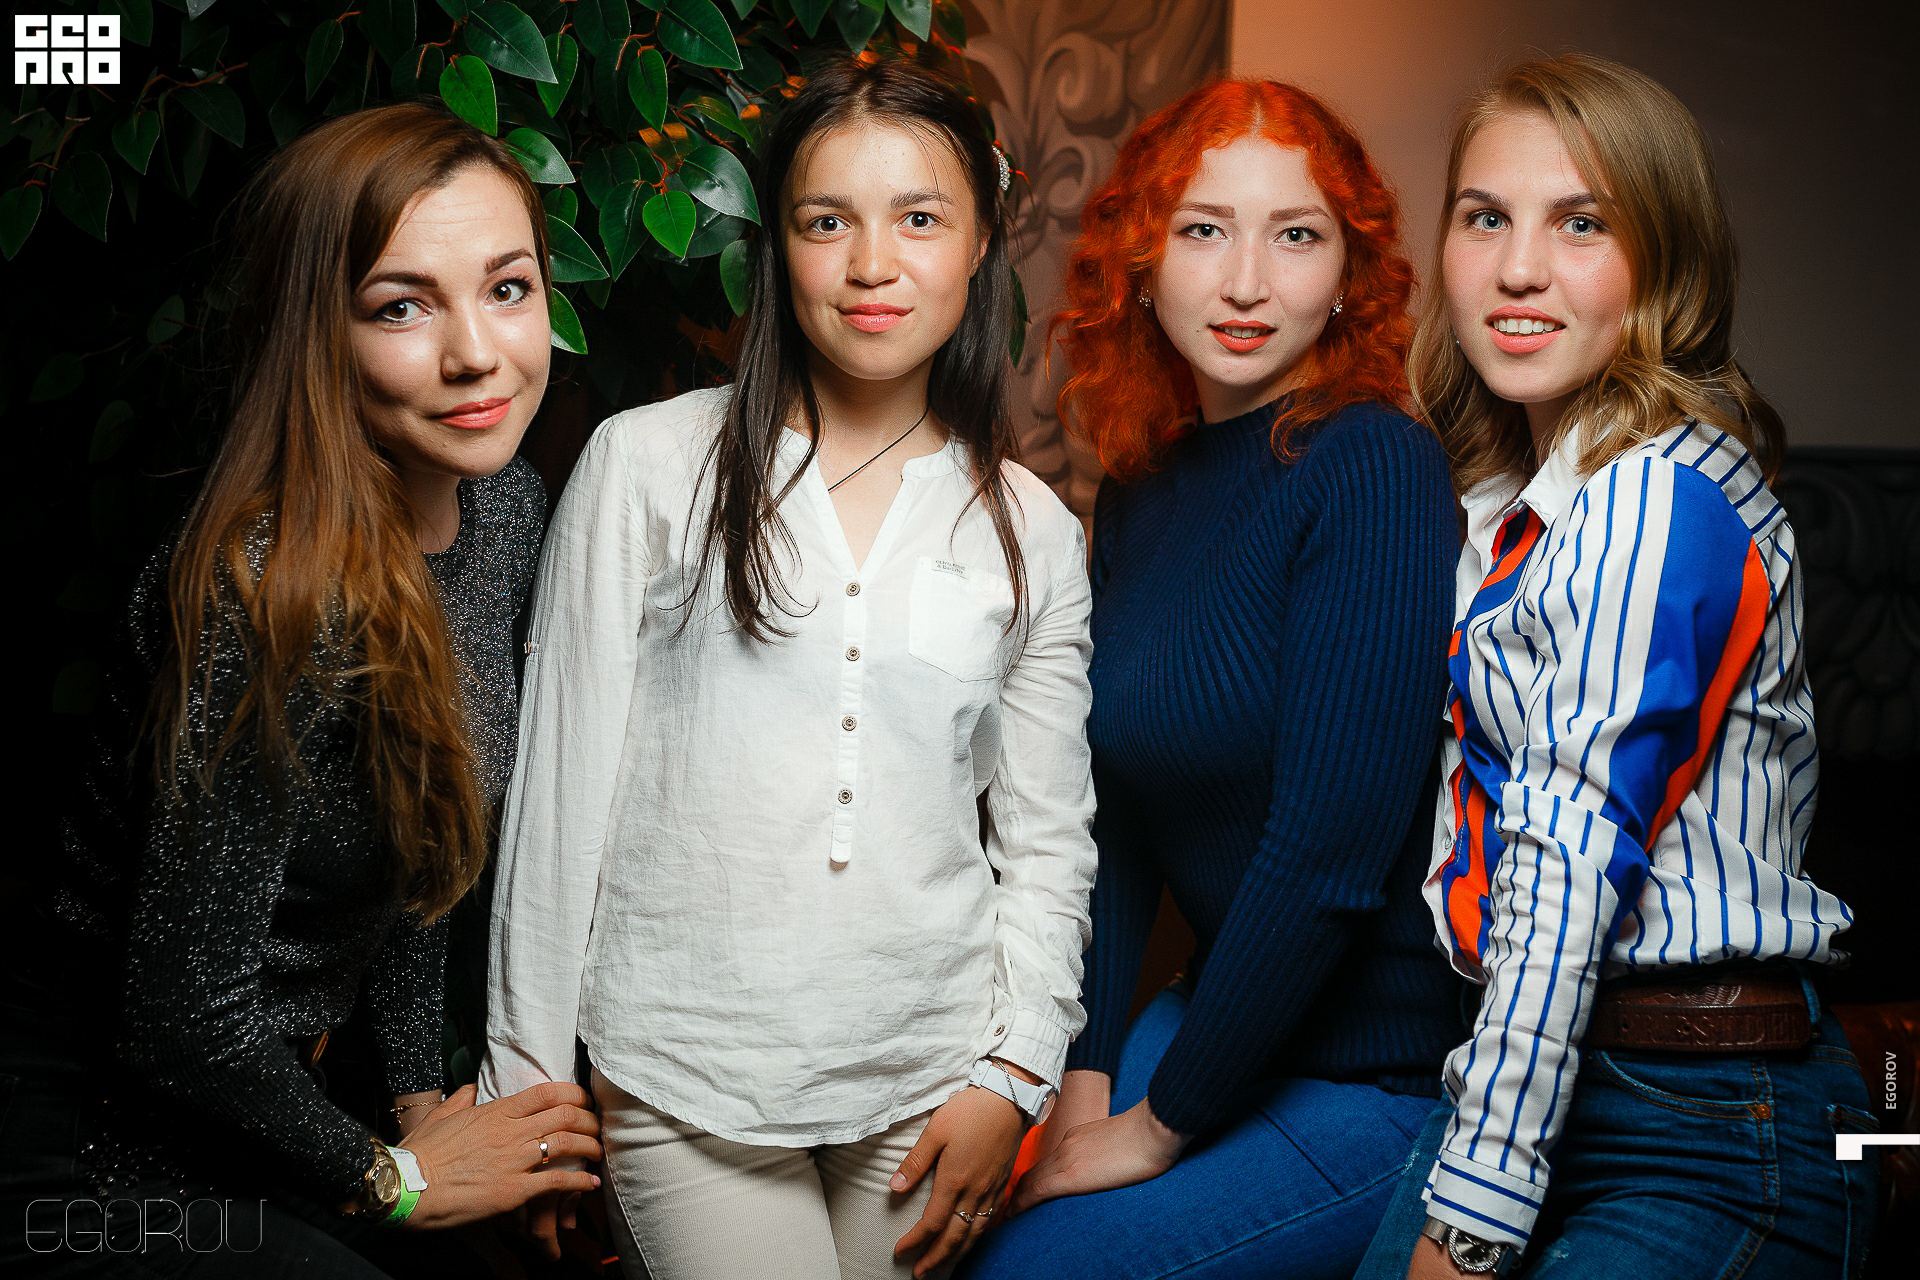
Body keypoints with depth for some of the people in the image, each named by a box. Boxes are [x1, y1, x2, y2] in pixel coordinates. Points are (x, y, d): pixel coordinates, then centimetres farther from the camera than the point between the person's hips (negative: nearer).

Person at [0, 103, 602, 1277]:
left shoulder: (506, 507, -5)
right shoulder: (272, 595, -31)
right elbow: (180, 1014, -26)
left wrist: (425, 1094, 6)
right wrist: (392, 1177, -12)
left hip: (262, 1085, 7)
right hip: (108, 1152, -7)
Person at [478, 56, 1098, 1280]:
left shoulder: (1032, 531, 5)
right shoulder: (647, 466, -2)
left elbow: (1047, 841, 9)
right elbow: (561, 783, -1)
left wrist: (1013, 1077, 0)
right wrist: (527, 1075, 0)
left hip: (928, 1074, 3)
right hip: (687, 1075, -2)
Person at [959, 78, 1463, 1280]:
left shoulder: (1374, 469, -19)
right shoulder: (1140, 490, 5)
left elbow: (1331, 851, -23)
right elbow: (1117, 815, 9)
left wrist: (1161, 1125, -14)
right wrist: (1083, 1075, 1)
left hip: (1380, 1082, -7)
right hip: (1219, 1015, 7)